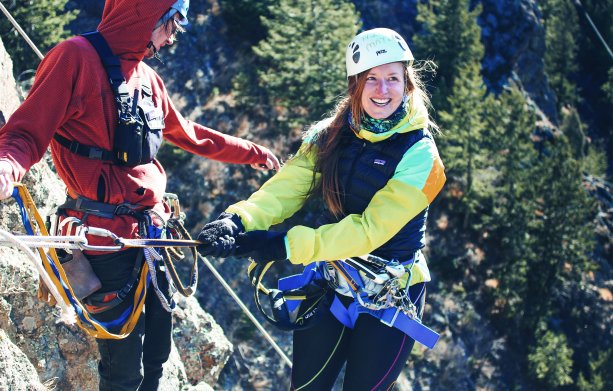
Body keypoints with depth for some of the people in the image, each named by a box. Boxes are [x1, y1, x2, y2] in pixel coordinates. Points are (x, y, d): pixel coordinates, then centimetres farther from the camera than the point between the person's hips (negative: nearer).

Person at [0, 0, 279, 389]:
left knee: (156, 355, 15)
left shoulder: (147, 76, 12)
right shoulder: (76, 57, -11)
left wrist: (251, 152, 36)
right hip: (109, 237, -8)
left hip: (153, 232, 8)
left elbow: (187, 134, 29)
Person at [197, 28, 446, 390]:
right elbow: (286, 189, -14)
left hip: (390, 296, -4)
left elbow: (370, 229, -25)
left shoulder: (419, 154, -17)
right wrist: (238, 220, -34)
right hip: (330, 281, 4)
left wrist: (288, 245, -32)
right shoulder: (329, 136, -2)